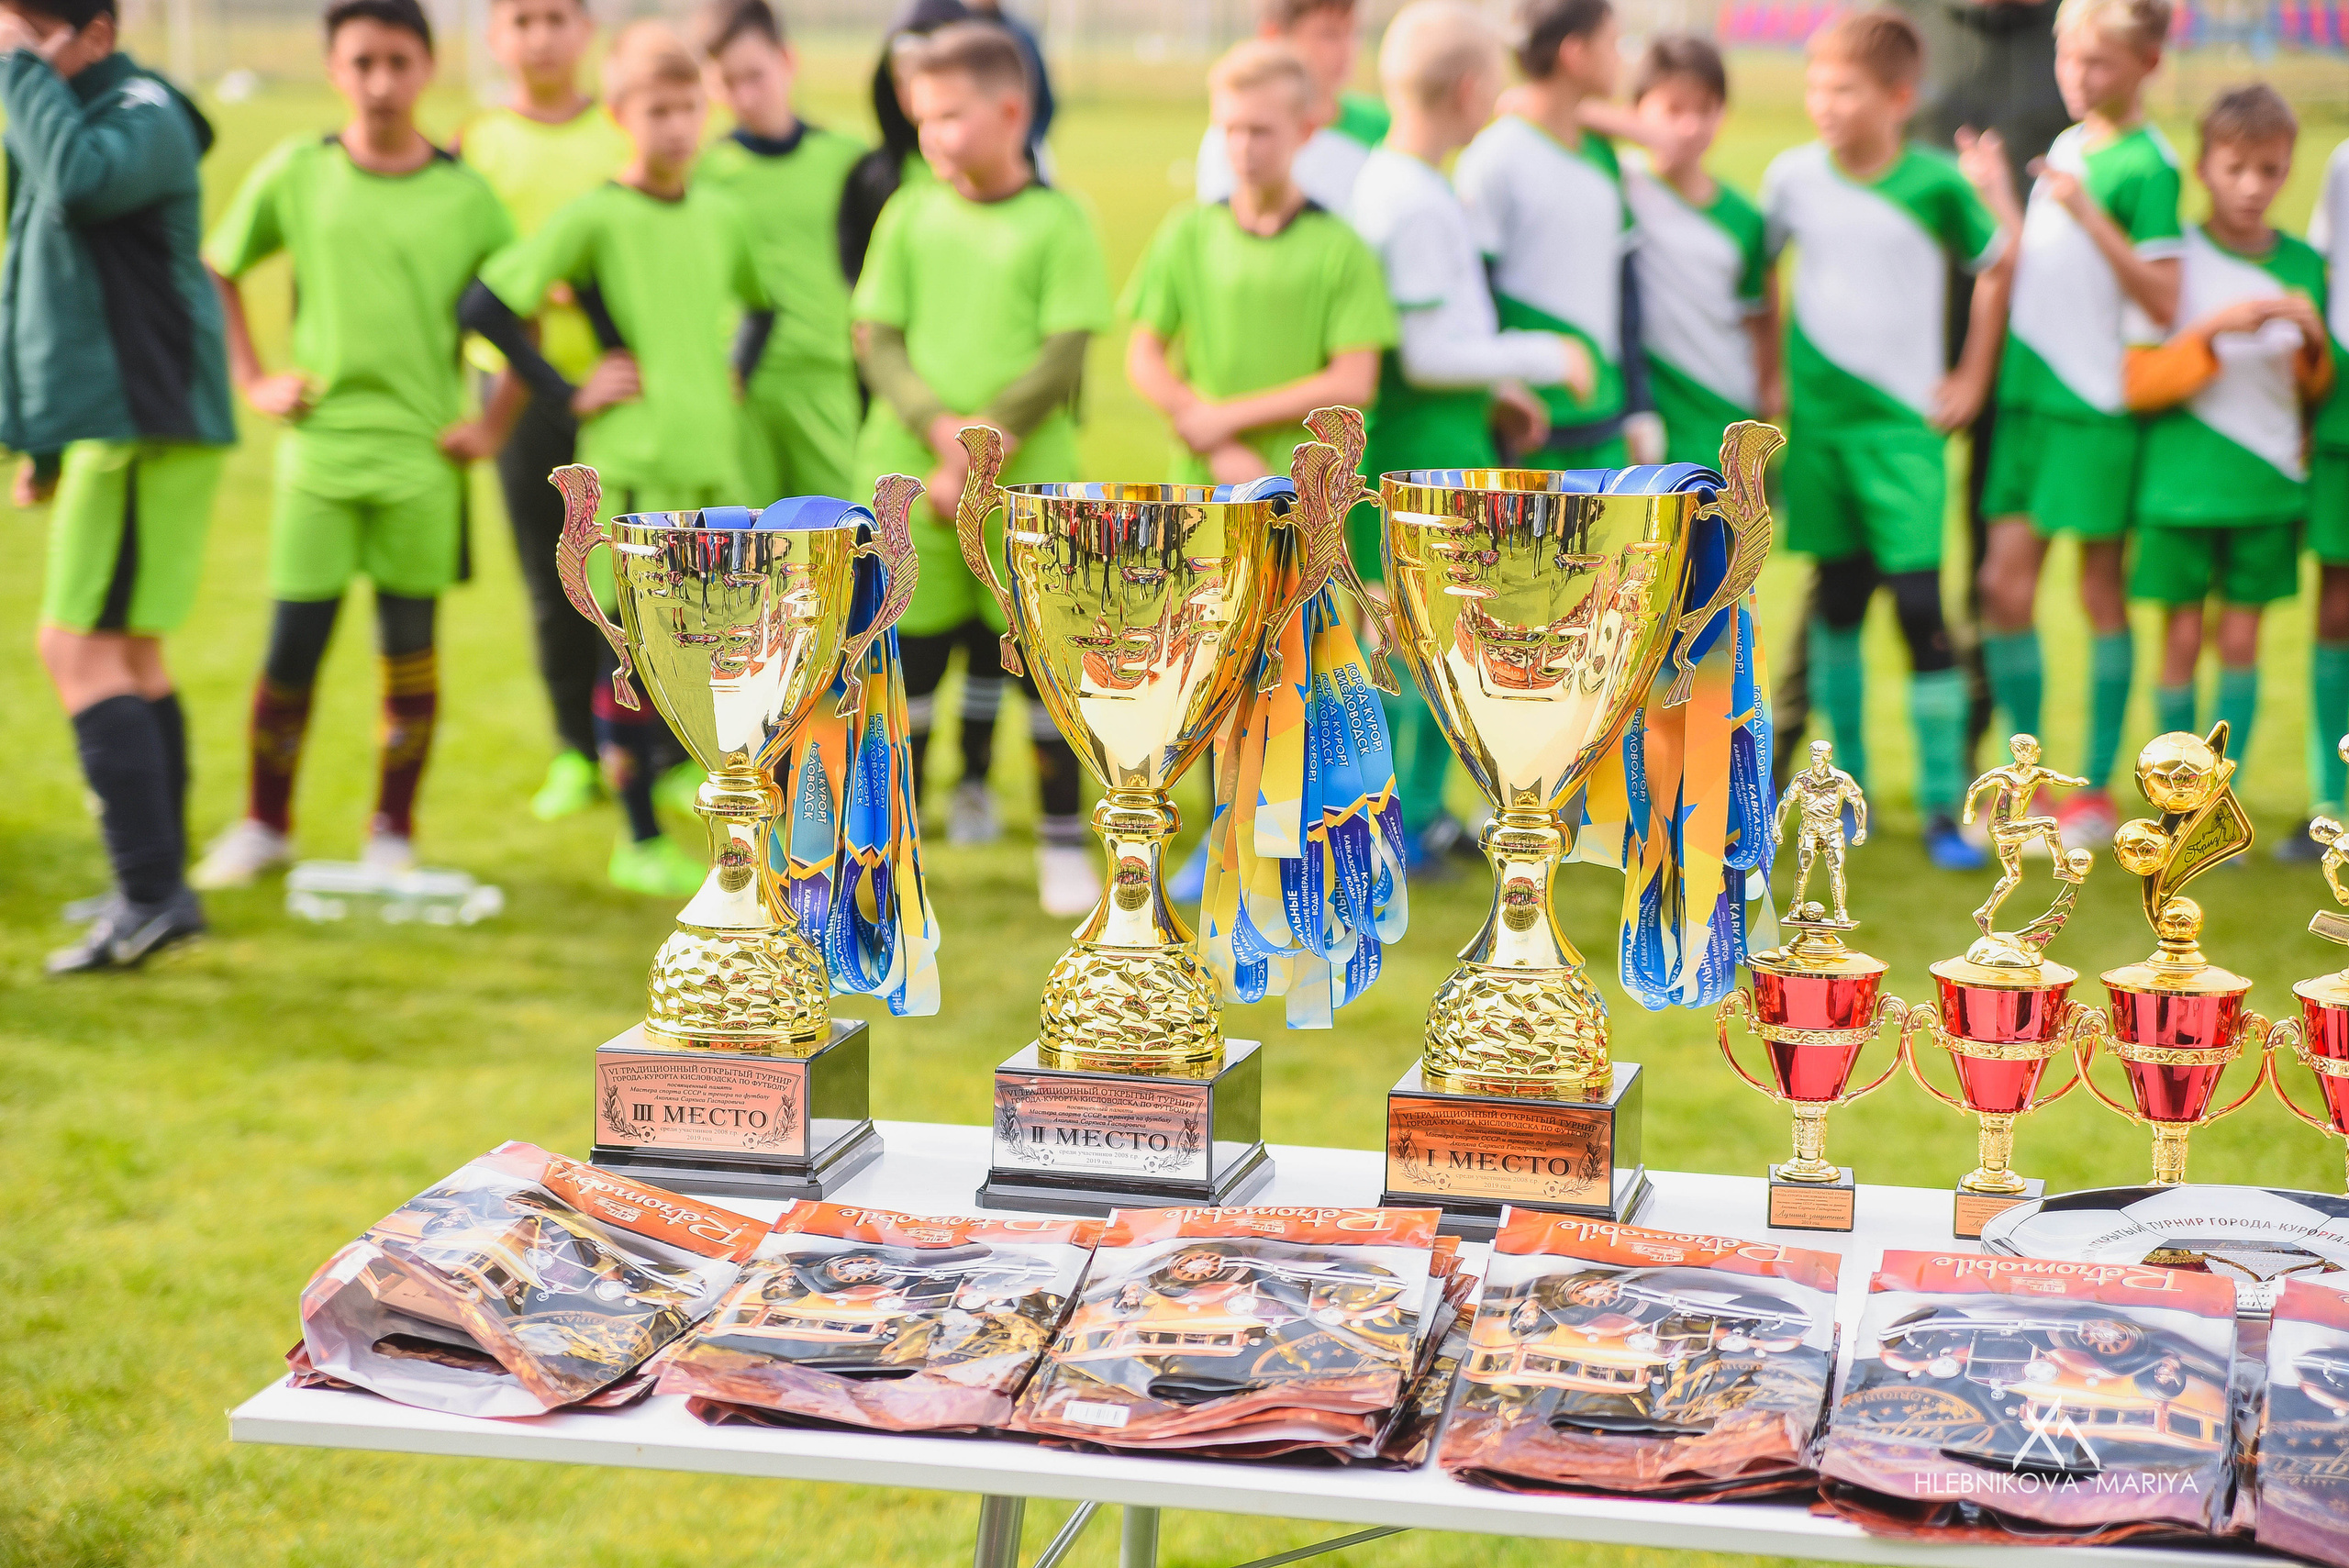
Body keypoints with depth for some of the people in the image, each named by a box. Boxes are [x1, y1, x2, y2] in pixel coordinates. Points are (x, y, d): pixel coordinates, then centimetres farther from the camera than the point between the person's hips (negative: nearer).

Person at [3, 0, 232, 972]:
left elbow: (83, 182, -36)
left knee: (79, 648, -12)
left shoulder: (144, 119, -12)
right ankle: (157, 886, 20)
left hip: (143, 422, -10)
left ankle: (150, 893, -13)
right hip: (97, 423, 10)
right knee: (128, 652, 13)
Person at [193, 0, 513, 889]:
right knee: (292, 643, 0)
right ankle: (264, 825, 18)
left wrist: (494, 424, 1)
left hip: (421, 456, 0)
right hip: (317, 449, 0)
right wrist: (250, 380, 4)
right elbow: (216, 272, 13)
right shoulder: (296, 175, 0)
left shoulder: (465, 196, -1)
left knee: (409, 642, 5)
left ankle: (393, 833, 20)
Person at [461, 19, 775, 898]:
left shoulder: (718, 216, 11)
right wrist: (568, 394, -9)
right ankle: (639, 841, 9)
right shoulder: (595, 217, -6)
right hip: (632, 463, -5)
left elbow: (761, 304, 31)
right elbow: (487, 306, -11)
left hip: (715, 460, 5)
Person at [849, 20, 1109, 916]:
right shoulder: (909, 216, 6)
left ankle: (1063, 842, 16)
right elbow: (875, 337, 1)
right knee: (909, 656, 8)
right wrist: (940, 428, -14)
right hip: (908, 472, 2)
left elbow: (1065, 353, -8)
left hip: (1028, 476, -2)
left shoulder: (1057, 222, -2)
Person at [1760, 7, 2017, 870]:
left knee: (1919, 602, -10)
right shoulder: (1794, 175, -1)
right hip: (1816, 415, 3)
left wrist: (1972, 376, 2)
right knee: (1837, 598, 11)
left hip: (1902, 419, -3)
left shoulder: (1937, 182, -8)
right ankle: (1847, 783, 24)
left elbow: (1998, 269, 5)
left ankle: (1942, 807, -5)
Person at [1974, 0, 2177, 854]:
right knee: (2006, 579, 3)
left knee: (2101, 584, 2)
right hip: (2027, 390, 7)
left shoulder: (2146, 163, -9)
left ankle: (2096, 791, 11)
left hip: (2098, 399, -7)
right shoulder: (2064, 147, 14)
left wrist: (2089, 214, -23)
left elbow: (2163, 302, -16)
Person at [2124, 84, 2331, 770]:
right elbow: (2138, 383, -9)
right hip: (2182, 477, -2)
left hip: (2266, 482, 3)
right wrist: (2215, 331, -20)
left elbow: (2316, 394, 15)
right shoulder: (2175, 257, -3)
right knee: (2182, 638, 1)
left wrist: (2313, 342, -6)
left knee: (2241, 638, 4)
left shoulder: (2304, 265, 7)